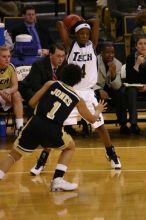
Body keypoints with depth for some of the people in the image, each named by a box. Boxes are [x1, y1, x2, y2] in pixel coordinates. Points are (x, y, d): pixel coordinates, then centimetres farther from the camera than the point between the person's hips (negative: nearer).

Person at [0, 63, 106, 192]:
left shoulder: (51, 84, 15)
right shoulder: (77, 99, 17)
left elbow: (32, 103, 13)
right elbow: (92, 119, 33)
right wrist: (98, 111, 56)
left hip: (35, 125, 1)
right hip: (52, 131, -1)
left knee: (14, 155, 15)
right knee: (70, 147, 30)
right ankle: (57, 181, 15)